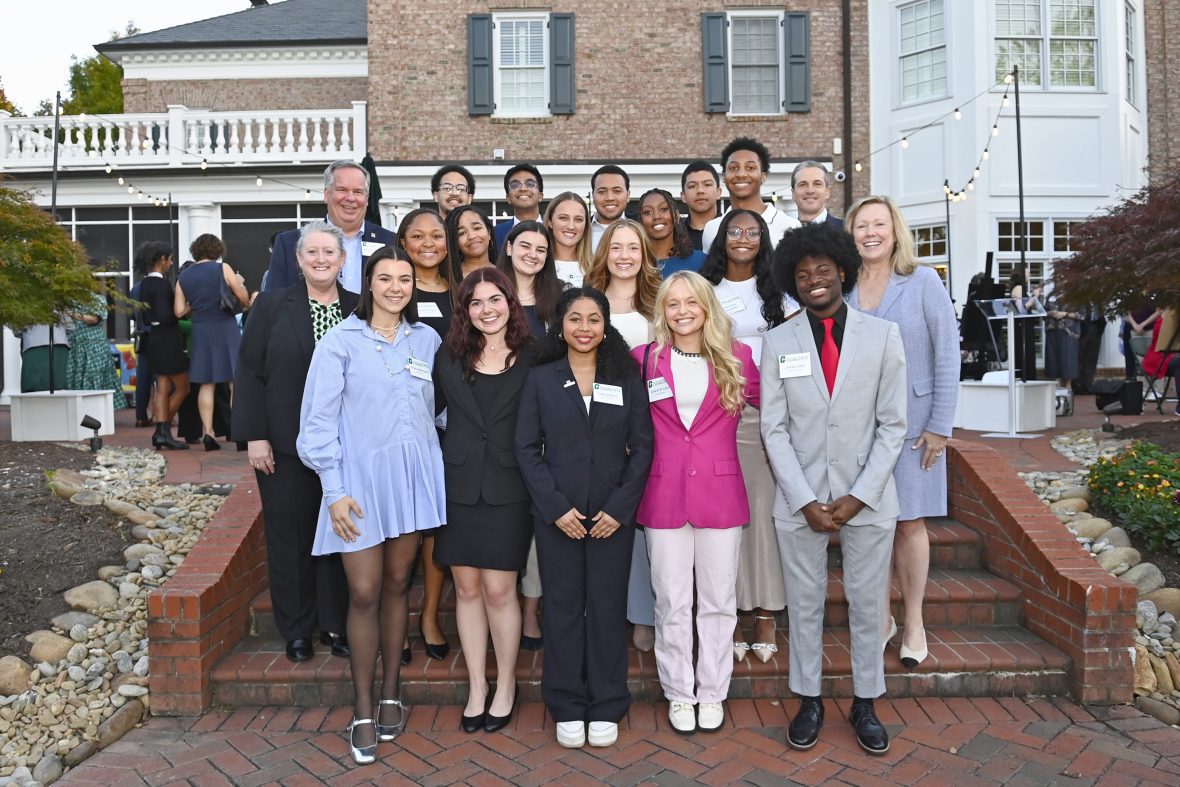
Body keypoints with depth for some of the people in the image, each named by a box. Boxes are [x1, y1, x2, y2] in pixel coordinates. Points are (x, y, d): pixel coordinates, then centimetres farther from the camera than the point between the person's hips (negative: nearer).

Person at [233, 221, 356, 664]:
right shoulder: (272, 306, 2)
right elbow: (250, 373, -1)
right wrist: (254, 436, -7)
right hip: (285, 445, -1)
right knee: (290, 535, 7)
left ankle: (336, 624, 21)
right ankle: (296, 629, 22)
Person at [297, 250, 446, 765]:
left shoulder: (427, 340, 7)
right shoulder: (341, 341, -4)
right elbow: (319, 420, -6)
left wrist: (437, 471, 8)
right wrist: (335, 490, -10)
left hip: (413, 476, 3)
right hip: (360, 477, -3)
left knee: (397, 584, 12)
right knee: (364, 593, -1)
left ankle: (391, 693, 27)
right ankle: (363, 711, 14)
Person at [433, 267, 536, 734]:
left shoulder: (531, 359, 0)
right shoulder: (450, 356, 7)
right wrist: (442, 459, 0)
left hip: (507, 489, -2)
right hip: (459, 486, 3)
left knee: (498, 590, 0)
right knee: (467, 588, 8)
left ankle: (505, 686, 21)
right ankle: (477, 687, 23)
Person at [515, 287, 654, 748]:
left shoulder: (626, 377, 4)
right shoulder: (540, 378, 3)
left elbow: (642, 447, 1)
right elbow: (527, 448, -1)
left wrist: (620, 507, -9)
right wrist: (556, 507, -10)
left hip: (613, 514, 0)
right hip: (556, 514, 0)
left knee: (608, 606, 7)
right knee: (563, 606, 7)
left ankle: (606, 706, 22)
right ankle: (567, 706, 22)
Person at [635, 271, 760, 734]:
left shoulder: (736, 358, 3)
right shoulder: (644, 358, 2)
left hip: (720, 493, 1)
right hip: (664, 496, 0)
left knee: (718, 599, 10)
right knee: (672, 601, 9)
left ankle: (712, 692, 27)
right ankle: (678, 692, 26)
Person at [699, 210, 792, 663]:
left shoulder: (777, 289, 8)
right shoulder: (706, 290, 11)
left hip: (768, 410, -1)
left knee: (765, 507, -1)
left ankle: (765, 613, 9)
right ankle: (730, 612, 10)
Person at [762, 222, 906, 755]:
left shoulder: (883, 335, -1)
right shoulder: (778, 341, 0)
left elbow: (892, 425, -1)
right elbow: (774, 429, -1)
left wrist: (858, 496, -9)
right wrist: (806, 501, -8)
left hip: (867, 499, 0)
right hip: (799, 500, 0)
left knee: (867, 605, 11)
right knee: (805, 605, 11)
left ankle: (865, 705, 28)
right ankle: (809, 701, 27)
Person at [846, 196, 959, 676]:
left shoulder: (922, 282, -3)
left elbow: (948, 354, -4)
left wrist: (940, 425, -8)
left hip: (910, 423, -2)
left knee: (909, 523, 5)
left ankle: (913, 622, 22)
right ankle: (880, 618, 24)